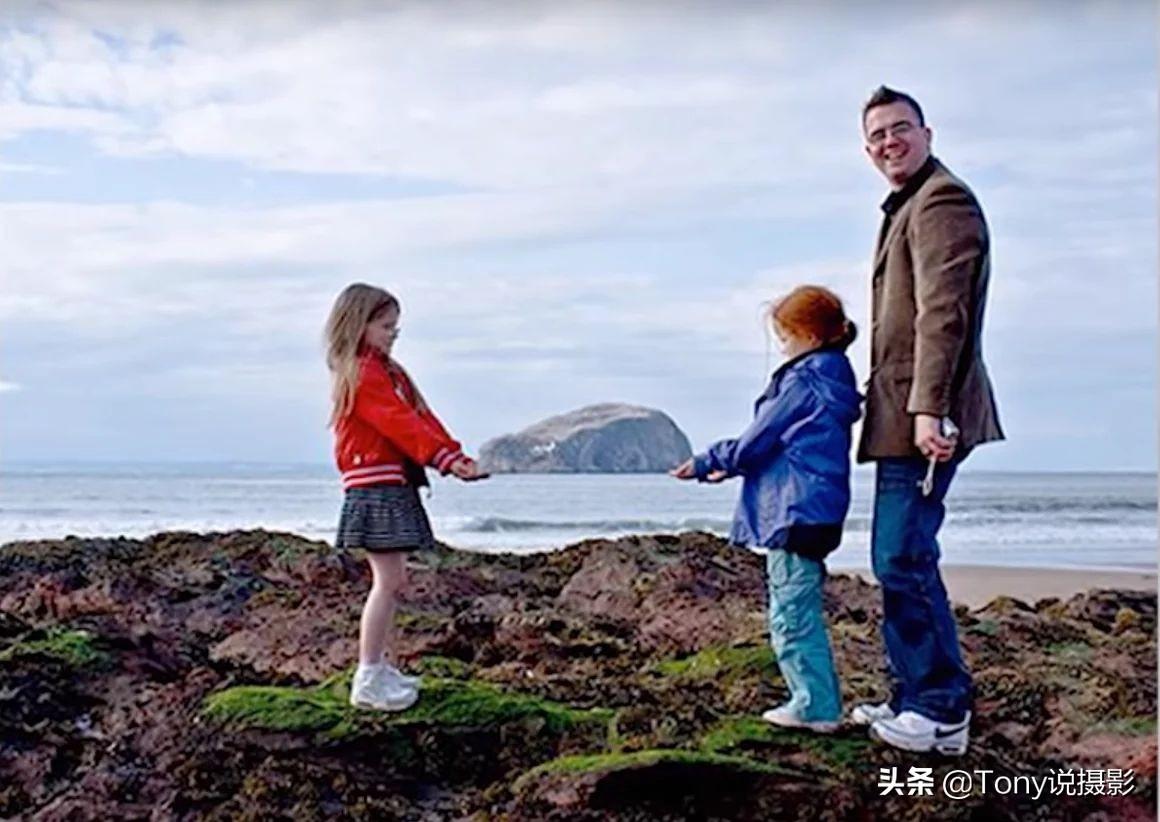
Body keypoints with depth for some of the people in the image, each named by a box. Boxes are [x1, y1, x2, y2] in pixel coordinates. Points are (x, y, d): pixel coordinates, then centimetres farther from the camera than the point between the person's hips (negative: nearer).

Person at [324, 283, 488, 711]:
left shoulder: (387, 371, 20)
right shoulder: (360, 375, -11)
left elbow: (420, 416, 11)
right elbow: (400, 424, -21)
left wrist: (456, 456, -1)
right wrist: (446, 458, -26)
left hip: (396, 486, 10)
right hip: (375, 487, -10)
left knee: (393, 580, 12)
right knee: (387, 579, -12)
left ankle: (386, 669, 20)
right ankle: (367, 680, -10)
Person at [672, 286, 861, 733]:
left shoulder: (802, 382, -13)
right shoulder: (833, 382, 16)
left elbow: (755, 443, -10)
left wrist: (705, 463, 4)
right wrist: (728, 466, 24)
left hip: (794, 512, -10)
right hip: (818, 512, 10)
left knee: (791, 614, -4)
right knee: (803, 611, 16)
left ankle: (815, 707, 0)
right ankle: (818, 703, 21)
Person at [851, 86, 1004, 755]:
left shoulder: (942, 201, -9)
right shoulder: (906, 208, 24)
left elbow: (944, 313, -20)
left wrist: (929, 408, -26)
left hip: (925, 415, -11)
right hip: (903, 414, 11)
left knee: (905, 561, -10)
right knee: (901, 560, 13)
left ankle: (942, 713, -2)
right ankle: (917, 698, 22)